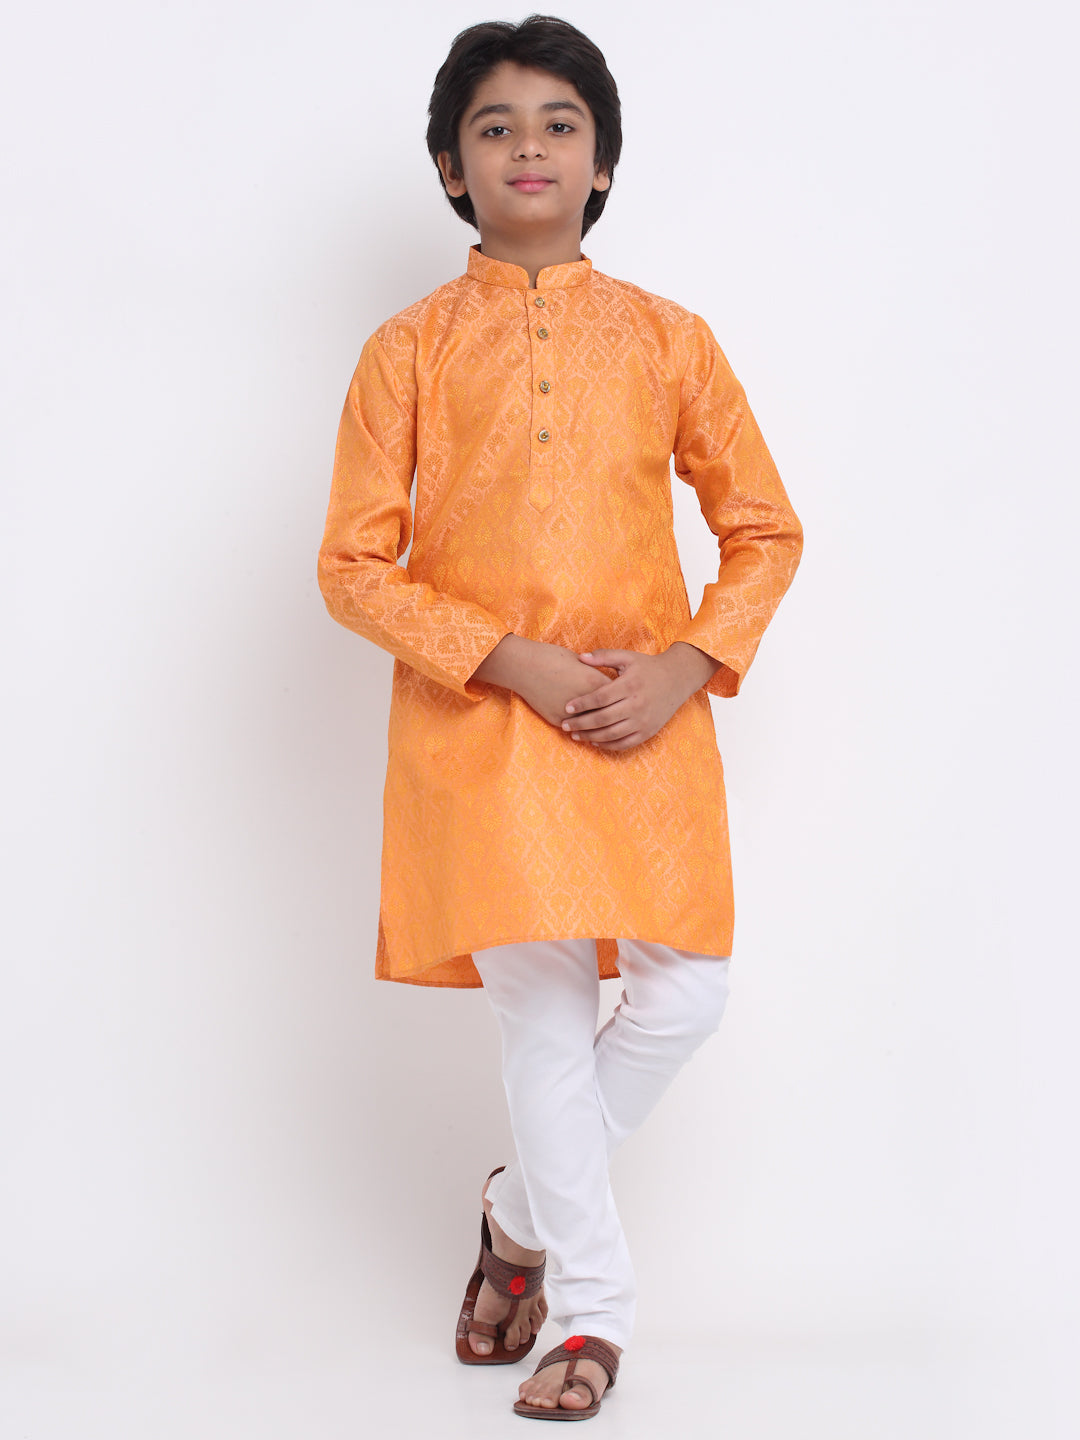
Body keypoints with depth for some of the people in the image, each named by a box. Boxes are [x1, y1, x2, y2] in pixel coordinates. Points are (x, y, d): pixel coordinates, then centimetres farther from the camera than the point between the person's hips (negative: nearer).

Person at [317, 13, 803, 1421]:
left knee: (685, 988, -5)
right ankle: (594, 1305, 16)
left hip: (646, 720, 2)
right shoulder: (410, 348, 3)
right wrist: (513, 660, -12)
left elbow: (765, 530, 10)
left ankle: (524, 1214, 23)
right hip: (477, 722, -2)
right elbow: (355, 565, 0)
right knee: (544, 1005, -3)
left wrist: (686, 667, -7)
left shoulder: (665, 338, 7)